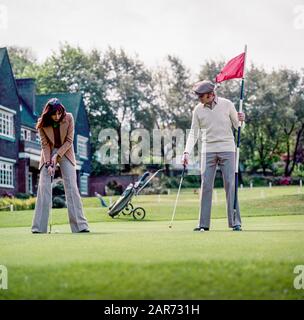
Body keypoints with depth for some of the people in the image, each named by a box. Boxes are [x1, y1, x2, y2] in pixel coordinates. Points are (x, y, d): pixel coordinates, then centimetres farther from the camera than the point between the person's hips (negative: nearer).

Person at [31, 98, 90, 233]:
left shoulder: (68, 118, -14)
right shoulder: (42, 123, -12)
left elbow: (69, 141, -9)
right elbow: (45, 145, -9)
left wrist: (57, 155, -17)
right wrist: (48, 163, -19)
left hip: (65, 152, 0)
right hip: (49, 154, 0)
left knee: (71, 187, -8)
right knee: (44, 187, -7)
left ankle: (80, 225, -9)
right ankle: (39, 227, -6)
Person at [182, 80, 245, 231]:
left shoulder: (227, 104, -2)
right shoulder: (198, 110, 4)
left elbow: (237, 126, 7)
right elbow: (194, 133, 6)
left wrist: (241, 120, -16)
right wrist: (187, 152, -5)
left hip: (227, 149, -2)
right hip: (208, 150, 2)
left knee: (230, 184, -5)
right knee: (206, 185, -1)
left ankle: (235, 222, -2)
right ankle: (203, 224, 3)